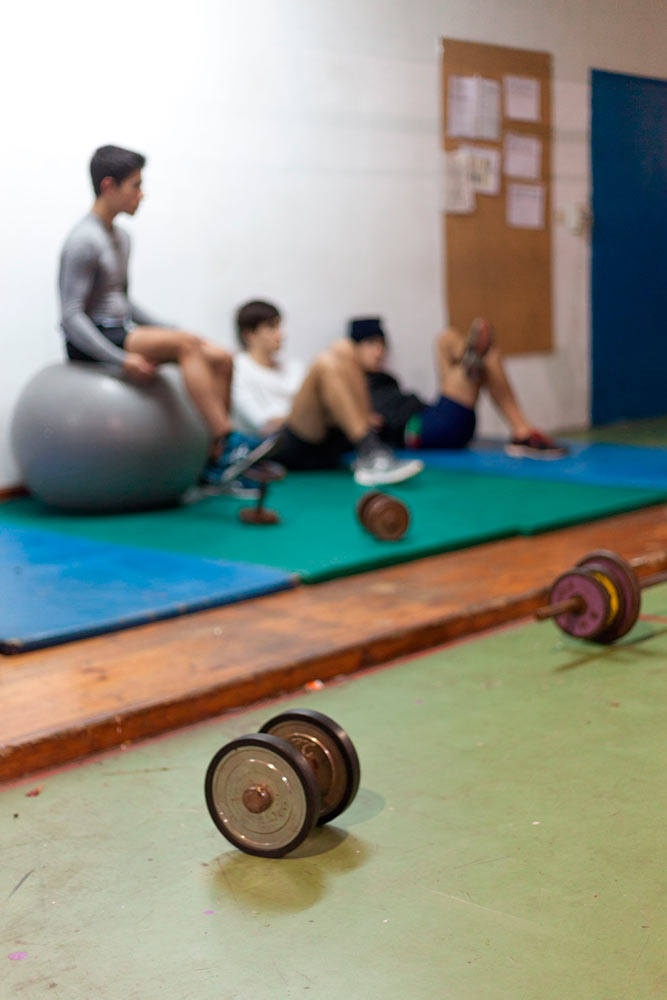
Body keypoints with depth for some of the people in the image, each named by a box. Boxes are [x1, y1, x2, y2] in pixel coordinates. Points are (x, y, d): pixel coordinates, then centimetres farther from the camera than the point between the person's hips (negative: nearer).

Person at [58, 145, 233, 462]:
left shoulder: (120, 237, 15)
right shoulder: (84, 240, -13)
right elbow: (71, 316, -18)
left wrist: (170, 330, 16)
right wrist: (122, 359, -26)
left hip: (121, 332, 9)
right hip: (93, 343, -9)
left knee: (220, 358, -8)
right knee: (185, 345, -30)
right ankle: (228, 441, -30)